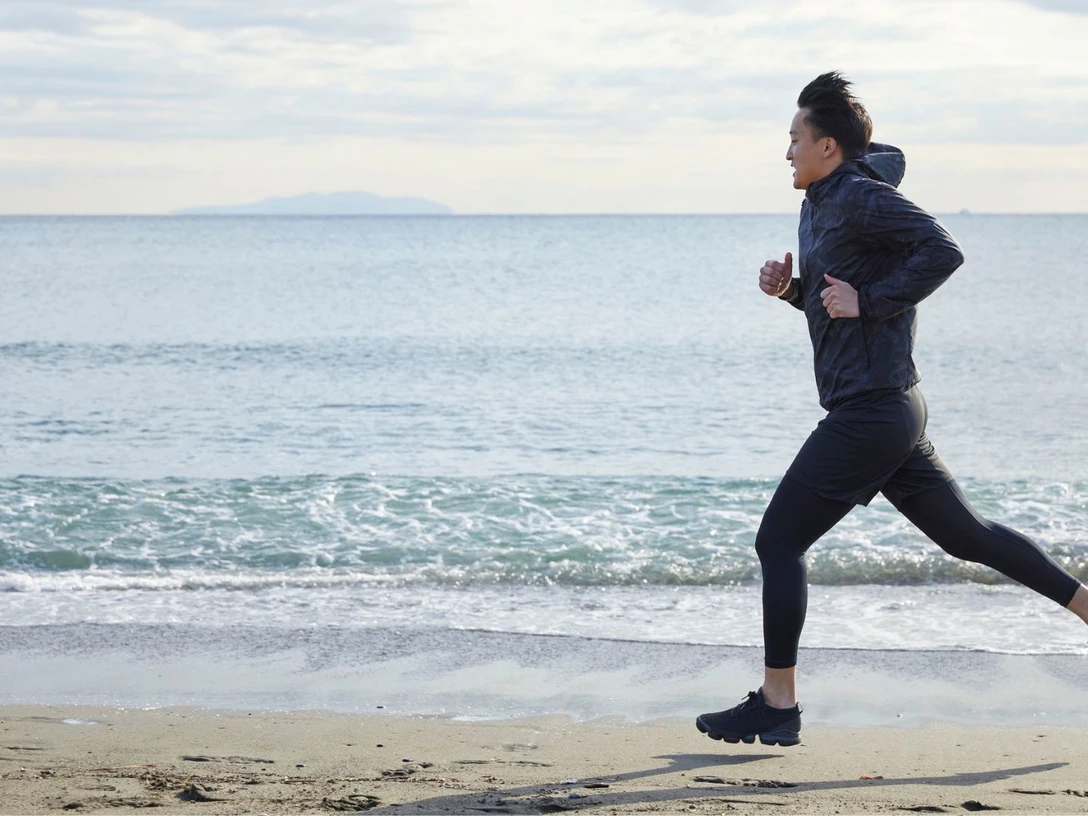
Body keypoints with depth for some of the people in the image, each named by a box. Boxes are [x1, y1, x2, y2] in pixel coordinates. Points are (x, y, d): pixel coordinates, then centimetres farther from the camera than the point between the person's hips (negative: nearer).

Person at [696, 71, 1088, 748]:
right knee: (966, 534, 14)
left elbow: (942, 251, -23)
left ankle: (778, 704, 3)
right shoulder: (821, 205, 17)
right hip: (893, 412, 10)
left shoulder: (861, 196, -13)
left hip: (868, 413, -10)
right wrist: (792, 288, 9)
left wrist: (867, 300, -20)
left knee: (779, 541, -3)